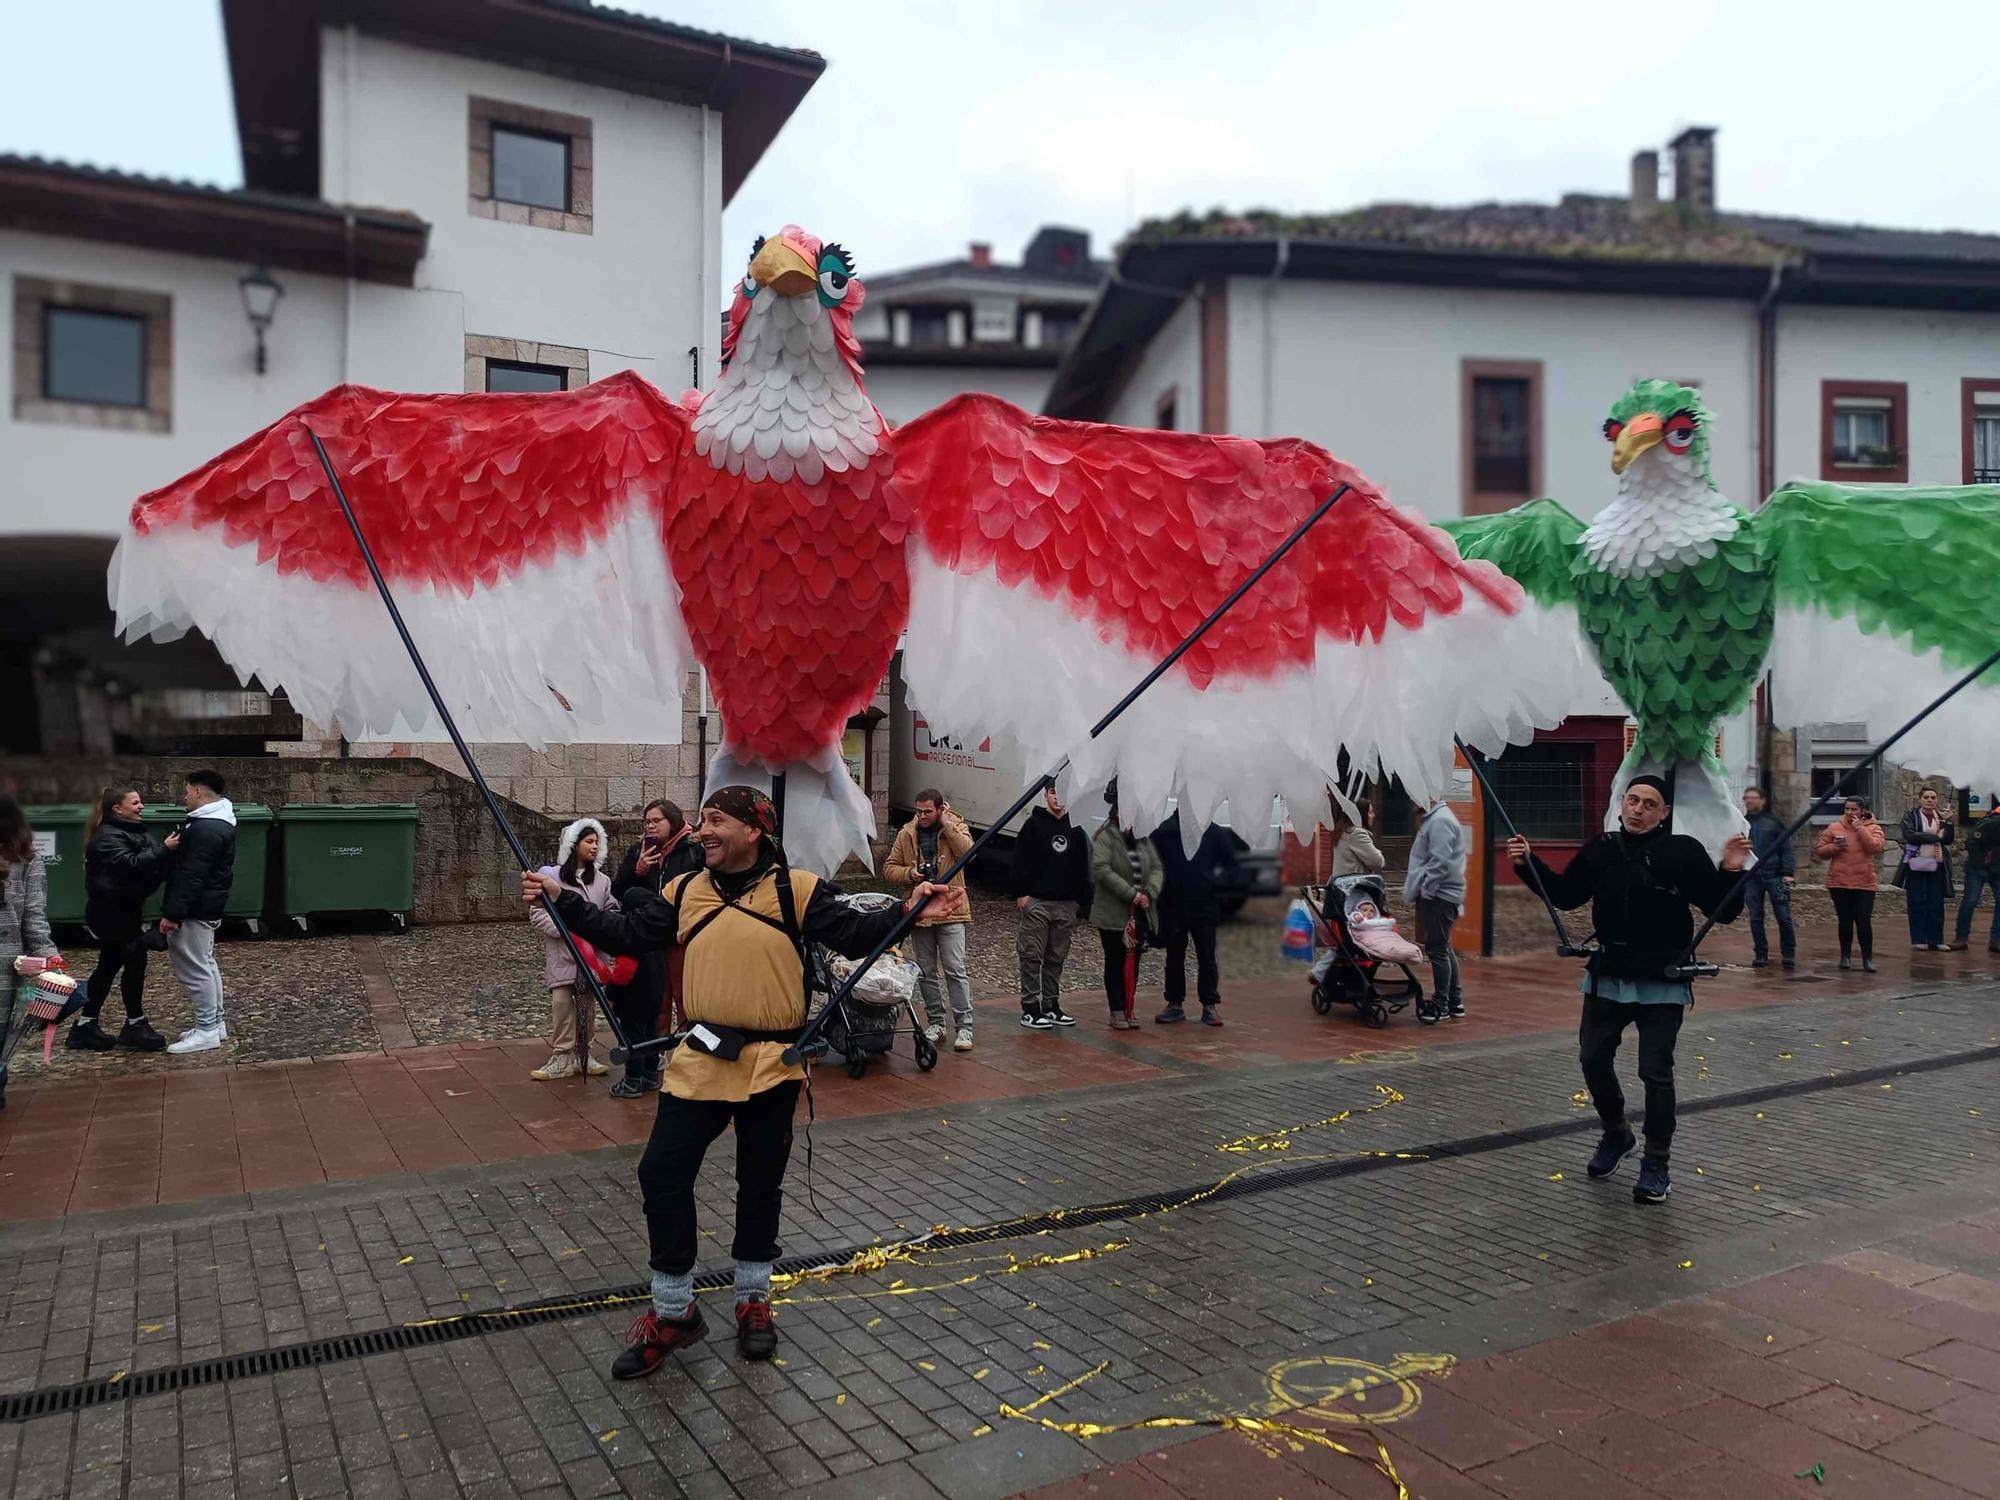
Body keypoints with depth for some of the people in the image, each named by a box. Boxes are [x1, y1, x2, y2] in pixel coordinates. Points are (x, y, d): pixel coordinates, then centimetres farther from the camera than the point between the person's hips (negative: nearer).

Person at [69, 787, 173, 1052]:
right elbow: (130, 864, -30)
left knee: (109, 966, 12)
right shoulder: (108, 836, -15)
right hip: (111, 911, -10)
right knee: (135, 962, -6)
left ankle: (85, 1026, 19)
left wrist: (168, 850, -8)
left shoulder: (133, 832, 15)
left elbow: (151, 865, 10)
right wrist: (164, 850, -31)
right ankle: (134, 1025, 2)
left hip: (122, 909, 10)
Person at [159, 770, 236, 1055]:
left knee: (193, 969, -5)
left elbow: (191, 876, -26)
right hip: (207, 906, 11)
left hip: (195, 910, -11)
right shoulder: (216, 822, 13)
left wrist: (172, 913, -25)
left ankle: (207, 1031, 0)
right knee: (205, 964, 17)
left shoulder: (206, 829, -23)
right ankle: (215, 1023, 25)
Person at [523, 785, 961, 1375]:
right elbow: (626, 934, 10)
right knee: (662, 1175, 2)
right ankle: (672, 1312, 20)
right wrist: (563, 899, 5)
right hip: (699, 1060, 3)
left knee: (760, 1186, 12)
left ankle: (753, 1302, 34)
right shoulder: (685, 891, 7)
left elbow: (852, 934, -8)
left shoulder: (795, 888, -5)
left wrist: (905, 910, -23)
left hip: (771, 1065, -3)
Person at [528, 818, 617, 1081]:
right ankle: (563, 1057, 3)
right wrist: (567, 930, -15)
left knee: (588, 1003, 8)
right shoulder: (551, 876, -3)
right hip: (561, 953, -3)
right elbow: (537, 914, -5)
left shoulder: (602, 880, 7)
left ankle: (585, 1054, 18)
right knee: (561, 1002, -5)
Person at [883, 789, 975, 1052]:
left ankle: (964, 1026, -2)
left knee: (955, 970, -7)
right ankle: (936, 1023, 23)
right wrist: (909, 873, -11)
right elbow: (888, 868, 8)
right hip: (919, 912, 4)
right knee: (926, 972, 11)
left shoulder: (956, 827, -2)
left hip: (950, 911, -4)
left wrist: (946, 825, -19)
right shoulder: (907, 833, 5)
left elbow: (967, 851, -22)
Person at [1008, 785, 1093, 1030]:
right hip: (1036, 902, -4)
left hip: (1066, 904, 4)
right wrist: (1020, 893, -10)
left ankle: (1051, 1005, 20)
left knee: (1057, 958, 11)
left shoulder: (1075, 828, 9)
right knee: (1032, 957, -2)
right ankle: (1030, 1009, 2)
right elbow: (1020, 861, -4)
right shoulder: (1034, 825, -2)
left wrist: (1081, 899, 9)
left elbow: (1083, 867, 13)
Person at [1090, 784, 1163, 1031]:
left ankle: (1128, 1010, 17)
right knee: (1115, 962, 2)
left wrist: (1149, 893, -13)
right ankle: (1117, 1012, 8)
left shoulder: (1144, 838, 12)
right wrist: (1131, 894, -21)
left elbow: (1157, 867, 6)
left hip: (1140, 913, 5)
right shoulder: (1105, 836, -7)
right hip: (1113, 913, -5)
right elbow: (1102, 869, -19)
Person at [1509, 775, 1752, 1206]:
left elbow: (1722, 910, -7)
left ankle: (1656, 1164, 16)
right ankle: (1616, 1134, 36)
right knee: (1593, 1060, 11)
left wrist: (1730, 873, -24)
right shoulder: (1601, 849, 2)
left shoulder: (1684, 851, -9)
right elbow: (1565, 894, 12)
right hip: (1607, 979, 4)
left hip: (1662, 985, -4)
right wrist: (1528, 863, 2)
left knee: (1655, 1072, 0)